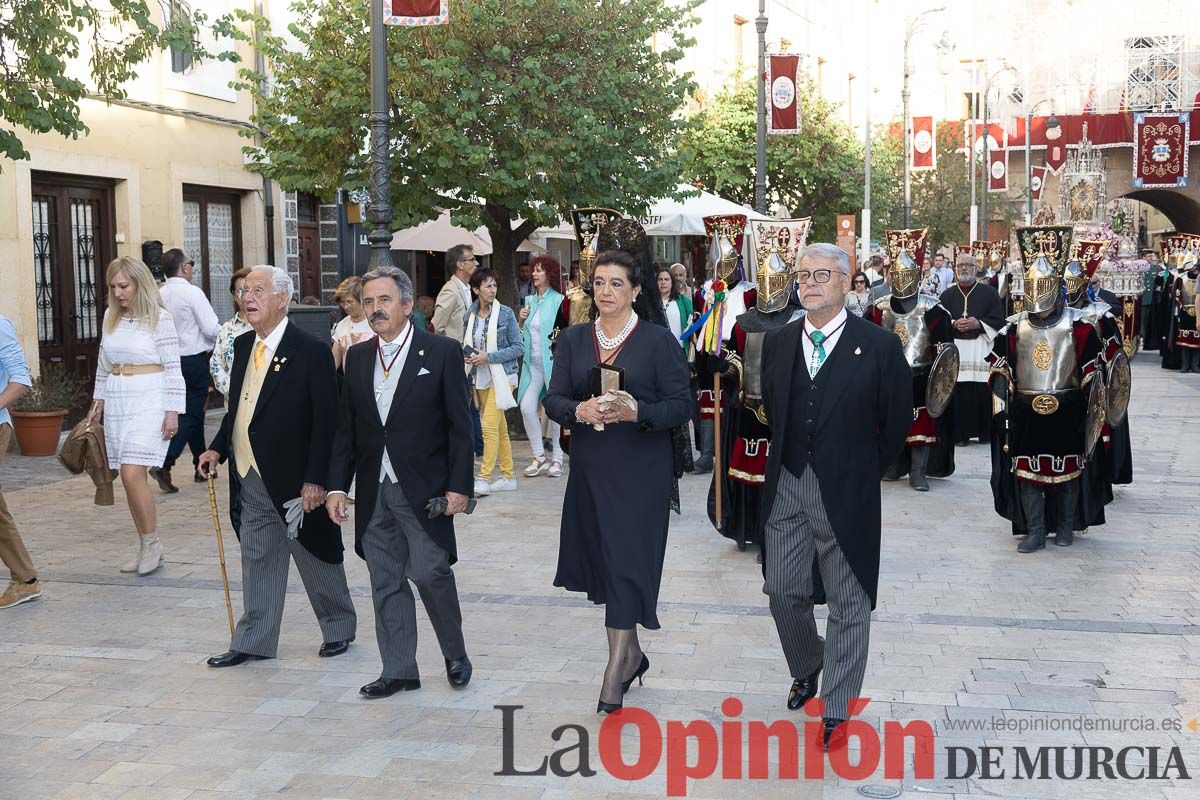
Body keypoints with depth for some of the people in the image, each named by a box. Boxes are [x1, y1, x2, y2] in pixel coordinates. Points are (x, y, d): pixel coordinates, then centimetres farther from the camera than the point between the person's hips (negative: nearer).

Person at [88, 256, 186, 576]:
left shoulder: (159, 318, -7)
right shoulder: (111, 317, 11)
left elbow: (172, 368, -7)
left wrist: (172, 411, -10)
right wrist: (99, 400, 18)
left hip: (148, 403, -6)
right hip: (117, 403, 6)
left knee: (132, 475, -14)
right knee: (130, 479, 7)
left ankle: (152, 543, 1)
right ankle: (146, 548, 16)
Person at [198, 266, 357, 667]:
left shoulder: (312, 351, -13)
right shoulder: (242, 346, 9)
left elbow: (325, 420, -15)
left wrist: (315, 480, -18)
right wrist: (218, 449, 8)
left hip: (295, 482, -6)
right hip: (252, 482, 6)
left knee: (317, 560, 10)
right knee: (257, 563, 12)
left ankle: (339, 629, 28)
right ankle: (253, 641, 21)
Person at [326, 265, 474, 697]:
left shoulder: (442, 352, -5)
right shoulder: (357, 357, 9)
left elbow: (460, 425, -6)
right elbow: (346, 428, 11)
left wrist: (459, 486, -11)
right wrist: (337, 486, 4)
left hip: (425, 489, -5)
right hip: (374, 491, 5)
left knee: (430, 572, -6)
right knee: (386, 581, 8)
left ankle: (455, 654, 18)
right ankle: (399, 670, 19)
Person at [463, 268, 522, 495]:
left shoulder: (505, 313, -6)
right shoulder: (471, 315, 6)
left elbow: (518, 347, -8)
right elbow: (467, 346, 18)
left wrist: (489, 357, -15)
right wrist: (466, 356, -4)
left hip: (501, 376, -5)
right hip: (481, 377, 5)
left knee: (490, 425, -14)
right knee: (499, 428, 12)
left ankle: (484, 479, -11)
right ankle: (508, 477, 19)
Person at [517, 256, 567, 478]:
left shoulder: (559, 301, -6)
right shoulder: (529, 301, 13)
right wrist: (521, 320, 3)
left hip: (552, 361, -5)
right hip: (532, 362, 6)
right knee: (526, 407, -3)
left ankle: (557, 458, 14)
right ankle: (539, 456, 9)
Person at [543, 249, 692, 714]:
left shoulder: (658, 340, -4)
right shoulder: (573, 339, 8)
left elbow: (681, 405, -6)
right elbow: (553, 400, 6)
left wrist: (637, 411, -23)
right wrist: (580, 410, -16)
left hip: (642, 470, -4)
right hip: (590, 466, 5)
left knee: (628, 561, -8)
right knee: (603, 559, 11)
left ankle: (615, 671, -4)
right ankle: (632, 655, 28)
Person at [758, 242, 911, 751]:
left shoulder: (879, 346, -8)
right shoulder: (778, 342, 5)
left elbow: (897, 420, 0)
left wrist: (868, 467, 5)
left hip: (846, 493, -4)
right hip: (786, 488, 4)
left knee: (848, 604, 4)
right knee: (783, 593, 11)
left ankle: (836, 711, 16)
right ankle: (806, 670, 39)